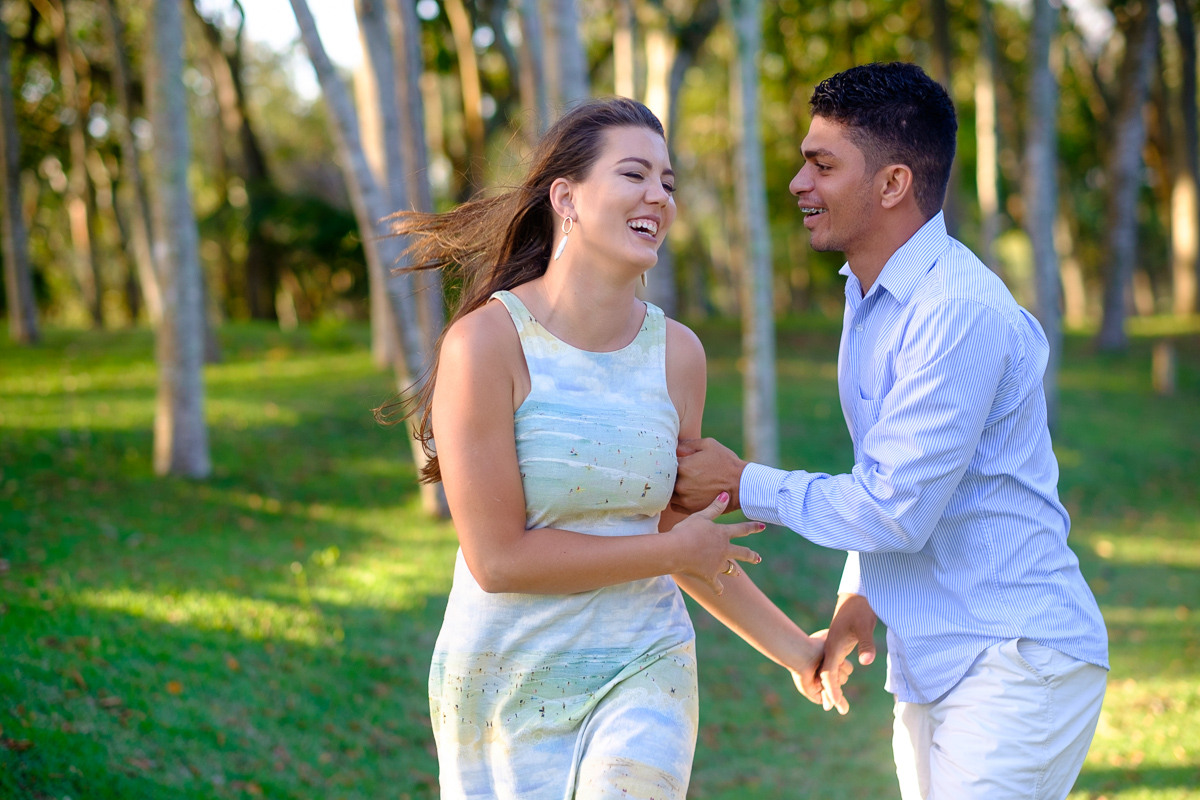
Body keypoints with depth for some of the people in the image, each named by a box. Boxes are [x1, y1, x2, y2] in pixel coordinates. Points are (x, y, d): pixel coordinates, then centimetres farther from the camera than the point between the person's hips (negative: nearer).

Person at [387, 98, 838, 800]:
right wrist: (673, 552, -10)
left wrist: (792, 647, 17)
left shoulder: (677, 353, 0)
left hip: (642, 672, 3)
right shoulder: (486, 343, -15)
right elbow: (498, 558, -16)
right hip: (509, 681, -2)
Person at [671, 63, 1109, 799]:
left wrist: (742, 484, -11)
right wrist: (858, 595, 10)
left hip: (1016, 667, -9)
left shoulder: (961, 314, -20)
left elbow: (894, 510, -21)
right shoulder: (871, 297, 12)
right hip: (932, 674, 10)